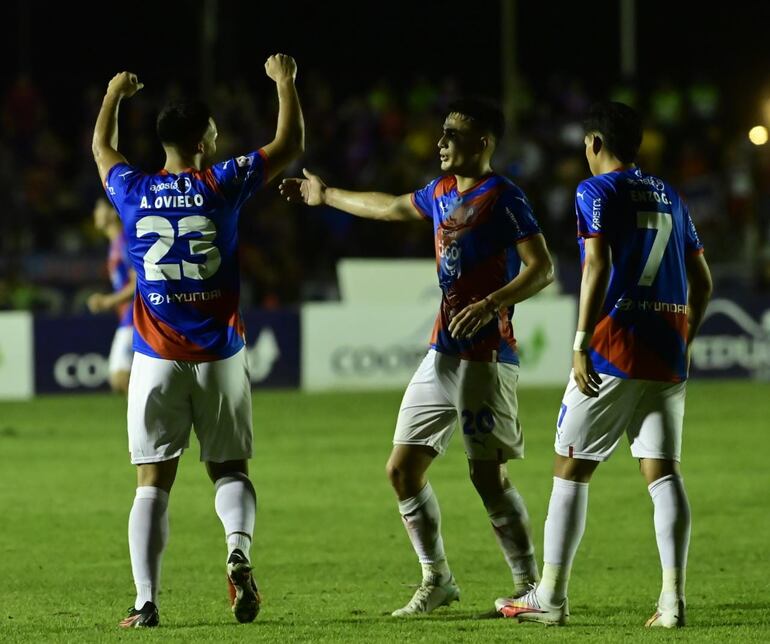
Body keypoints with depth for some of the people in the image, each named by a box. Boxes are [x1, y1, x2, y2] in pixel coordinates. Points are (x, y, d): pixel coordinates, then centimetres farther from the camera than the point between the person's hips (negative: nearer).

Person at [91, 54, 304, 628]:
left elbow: (103, 149, 25)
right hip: (219, 358, -1)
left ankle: (146, 602, -6)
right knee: (230, 469, 11)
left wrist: (115, 94, 41)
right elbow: (291, 145, 8)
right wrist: (285, 82, 21)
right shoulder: (222, 185, -4)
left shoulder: (133, 192, 2)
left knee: (153, 483, 2)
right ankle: (239, 550, -18)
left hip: (157, 360, 1)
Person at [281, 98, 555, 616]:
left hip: (485, 355, -9)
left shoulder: (503, 198, -10)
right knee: (403, 466, 6)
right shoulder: (441, 193, 15)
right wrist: (326, 196, 45)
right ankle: (437, 580, 16)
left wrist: (490, 304, -29)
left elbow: (541, 269, -16)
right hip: (443, 354, 9)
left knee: (488, 475, -10)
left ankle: (529, 585, 0)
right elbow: (390, 207, 34)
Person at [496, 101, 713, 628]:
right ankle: (673, 600, -7)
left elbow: (598, 266, -16)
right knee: (662, 471, 2)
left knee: (571, 468, 3)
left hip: (613, 348, -6)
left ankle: (551, 598, 3)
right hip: (668, 356, 6)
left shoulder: (597, 192, -3)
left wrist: (582, 343, -15)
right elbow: (702, 281, 18)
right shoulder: (670, 197, 17)